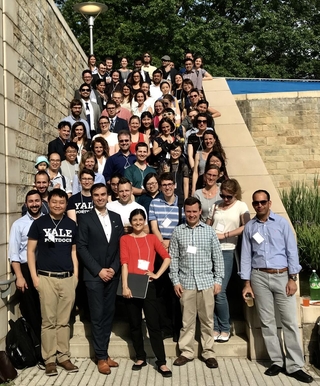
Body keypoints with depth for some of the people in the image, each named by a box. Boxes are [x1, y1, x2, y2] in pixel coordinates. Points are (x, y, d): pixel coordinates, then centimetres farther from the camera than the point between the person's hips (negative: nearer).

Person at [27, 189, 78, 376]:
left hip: (68, 278, 3)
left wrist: (76, 274, 6)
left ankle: (64, 356, 19)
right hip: (46, 278, -2)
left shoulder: (72, 225, 9)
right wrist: (34, 276, -5)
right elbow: (31, 250, 1)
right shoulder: (39, 223, 0)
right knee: (49, 321, 2)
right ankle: (50, 359, 11)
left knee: (64, 321, 9)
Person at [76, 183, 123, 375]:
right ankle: (101, 357, 10)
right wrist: (99, 270, -12)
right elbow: (81, 247, -8)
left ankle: (104, 353, 20)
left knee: (109, 314, 9)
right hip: (94, 275, -4)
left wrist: (114, 268, -5)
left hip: (113, 274, 4)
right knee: (97, 316, 1)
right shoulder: (85, 219, -3)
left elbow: (121, 245, 7)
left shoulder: (116, 218, 9)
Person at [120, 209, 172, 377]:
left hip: (148, 285, 0)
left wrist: (157, 274, -4)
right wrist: (125, 286, -13)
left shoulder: (152, 238, 8)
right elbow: (124, 263, -6)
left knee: (154, 324, 0)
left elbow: (167, 257, 5)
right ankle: (140, 358, 24)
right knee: (135, 324, 10)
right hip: (131, 285, 0)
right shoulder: (125, 239, 4)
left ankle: (161, 362, 6)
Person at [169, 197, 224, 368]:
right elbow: (173, 258, 3)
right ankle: (186, 352, 21)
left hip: (206, 282, 0)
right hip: (186, 282, 0)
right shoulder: (178, 232, 3)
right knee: (187, 320, 8)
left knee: (207, 320, 8)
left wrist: (218, 280, 1)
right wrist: (175, 281, -2)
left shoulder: (209, 231, 4)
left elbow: (217, 257, 5)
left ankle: (208, 353, 21)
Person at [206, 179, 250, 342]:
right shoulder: (215, 206, 14)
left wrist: (224, 235, -13)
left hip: (226, 251, -4)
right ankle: (214, 328, 14)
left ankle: (225, 329, 11)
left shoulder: (241, 206, 3)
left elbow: (246, 226, -12)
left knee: (219, 292, -6)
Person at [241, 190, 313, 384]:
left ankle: (294, 365, 5)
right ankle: (277, 361, 17)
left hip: (282, 276, -2)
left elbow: (292, 251, -1)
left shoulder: (282, 222, 1)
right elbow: (246, 255, 7)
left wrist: (292, 278, -7)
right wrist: (247, 283, 3)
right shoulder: (249, 227, 6)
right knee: (267, 321, 6)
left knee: (290, 321, -2)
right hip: (259, 277, 2)